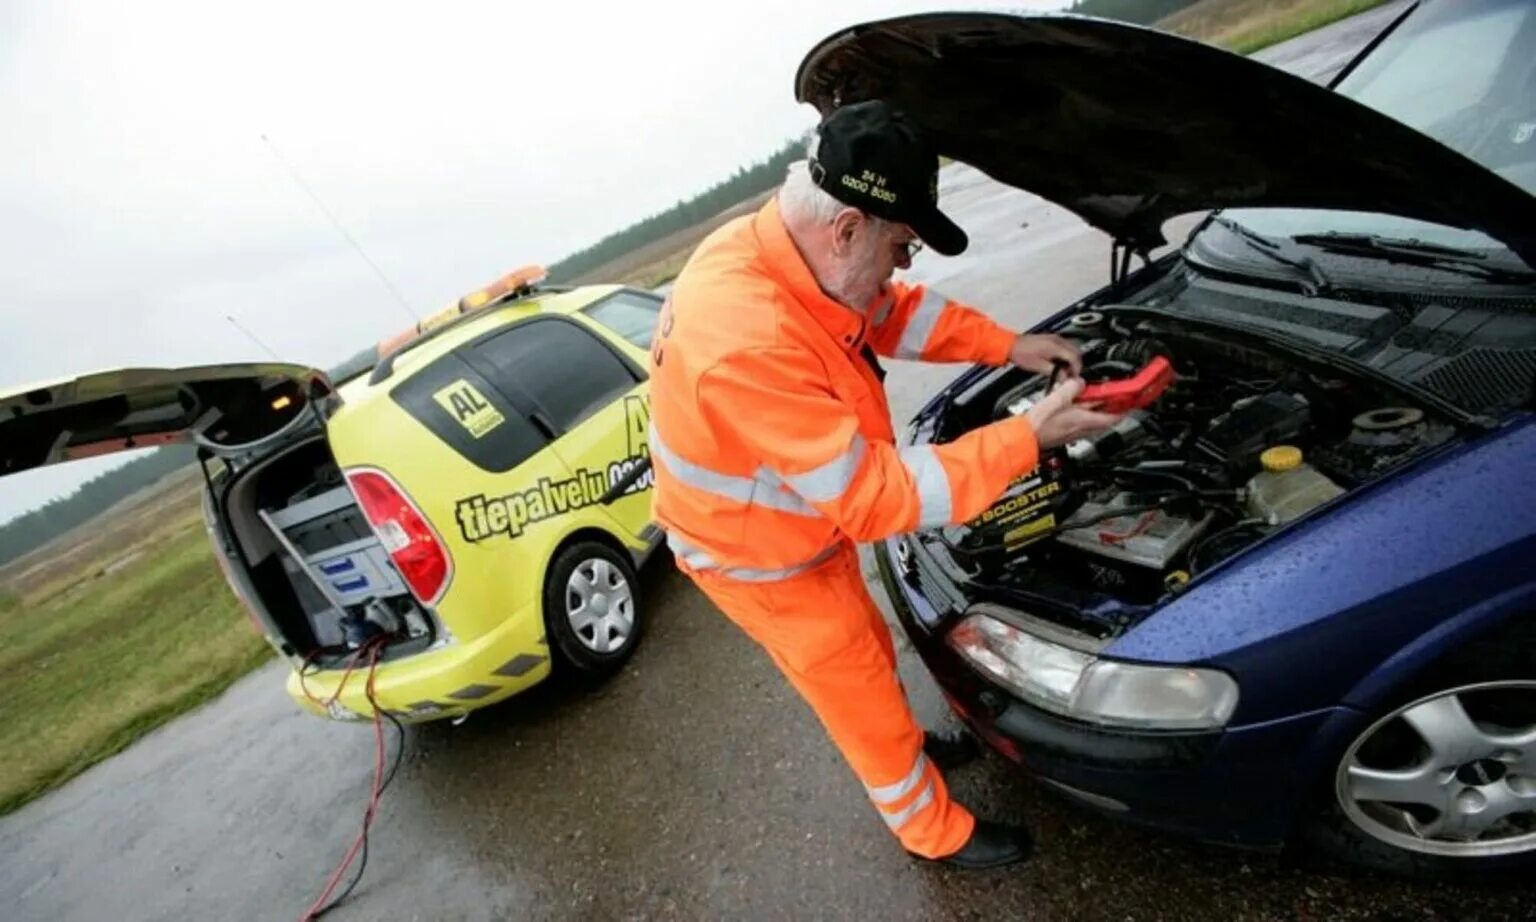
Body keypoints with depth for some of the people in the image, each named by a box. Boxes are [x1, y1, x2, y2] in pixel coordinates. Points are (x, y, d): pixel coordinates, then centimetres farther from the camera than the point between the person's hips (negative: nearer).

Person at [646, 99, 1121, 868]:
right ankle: (935, 832, 41)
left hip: (804, 521, 8)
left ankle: (905, 746, 59)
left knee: (869, 654, 29)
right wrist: (1026, 438, -29)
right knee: (859, 691, 14)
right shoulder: (751, 343, -41)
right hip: (755, 555, -8)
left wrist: (1009, 346, -3)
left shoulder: (783, 250, -12)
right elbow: (873, 495, -34)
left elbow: (896, 312, 6)